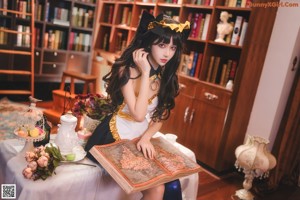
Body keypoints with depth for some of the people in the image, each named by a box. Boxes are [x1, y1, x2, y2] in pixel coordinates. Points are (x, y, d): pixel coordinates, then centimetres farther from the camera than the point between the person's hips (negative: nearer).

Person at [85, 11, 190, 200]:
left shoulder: (167, 77, 2)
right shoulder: (128, 70, -16)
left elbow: (159, 117, 5)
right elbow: (138, 114, -27)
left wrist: (146, 138, -13)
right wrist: (145, 72, -25)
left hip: (141, 140, 6)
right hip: (115, 139, -5)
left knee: (171, 185, -10)